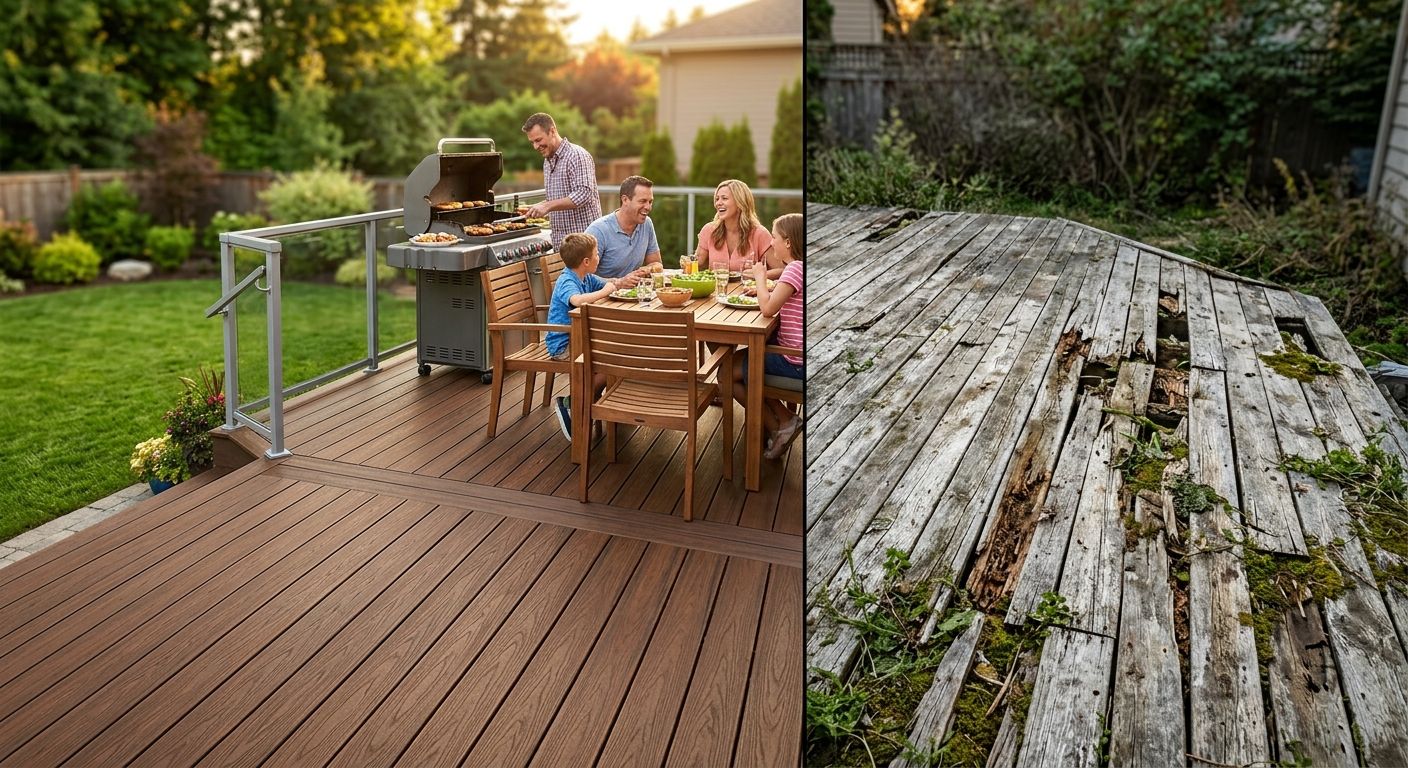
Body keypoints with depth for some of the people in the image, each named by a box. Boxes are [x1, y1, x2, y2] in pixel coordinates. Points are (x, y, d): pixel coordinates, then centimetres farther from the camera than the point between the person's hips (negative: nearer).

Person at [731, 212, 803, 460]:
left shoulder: (795, 269, -20)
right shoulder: (796, 267, 11)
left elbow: (768, 308, -27)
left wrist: (761, 278, -11)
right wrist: (762, 288, 3)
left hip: (795, 363, -10)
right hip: (794, 356, 10)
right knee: (743, 357, 25)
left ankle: (777, 426, 8)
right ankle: (783, 418, 18)